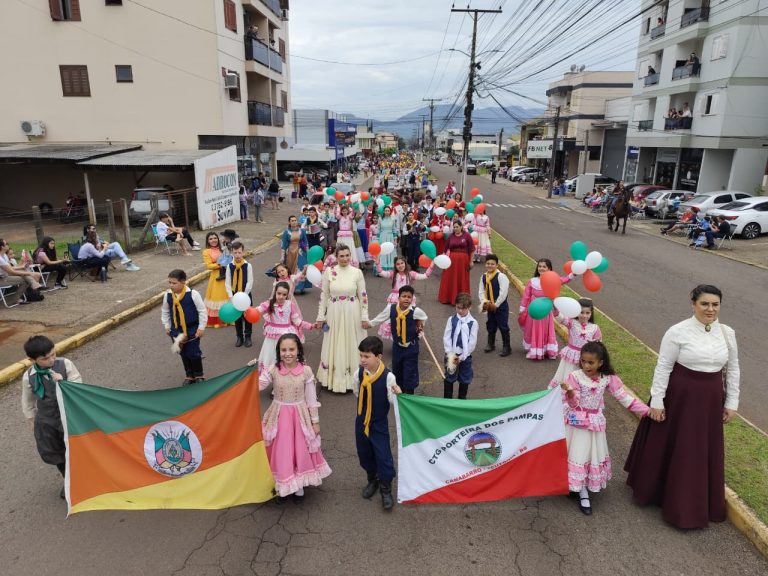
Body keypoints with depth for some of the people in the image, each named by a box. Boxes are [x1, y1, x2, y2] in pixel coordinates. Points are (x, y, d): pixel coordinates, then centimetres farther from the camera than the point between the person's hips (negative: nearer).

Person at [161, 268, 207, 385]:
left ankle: (199, 375, 22)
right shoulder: (168, 295, -6)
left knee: (193, 353, 0)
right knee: (183, 354, 14)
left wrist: (201, 327, -11)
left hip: (192, 329, -4)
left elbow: (202, 311, -12)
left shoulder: (193, 294, -19)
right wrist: (166, 326, 10)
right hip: (176, 330, 4)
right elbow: (164, 311, 11)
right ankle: (189, 376, 30)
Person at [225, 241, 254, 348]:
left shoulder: (248, 266, -13)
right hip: (234, 295, 2)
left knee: (247, 317, 8)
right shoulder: (230, 266, -7)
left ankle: (248, 337, 22)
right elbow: (227, 282, -5)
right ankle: (239, 337, 27)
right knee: (237, 317, 13)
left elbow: (250, 282, -12)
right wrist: (231, 296, -13)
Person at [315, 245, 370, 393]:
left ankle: (350, 378, 26)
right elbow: (324, 295, 2)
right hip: (334, 314, 1)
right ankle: (334, 378, 26)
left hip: (352, 314, 0)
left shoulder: (357, 272, -5)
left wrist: (364, 318, -2)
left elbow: (363, 296, -1)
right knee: (334, 346, 10)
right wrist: (321, 316, 2)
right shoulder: (329, 271, -4)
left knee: (351, 345, 10)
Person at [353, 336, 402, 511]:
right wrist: (368, 406, 3)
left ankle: (386, 489, 26)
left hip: (379, 424, -4)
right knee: (364, 455, 19)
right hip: (361, 422, 4)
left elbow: (392, 400, -14)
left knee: (383, 457, 4)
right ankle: (372, 480, 45)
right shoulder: (358, 373, -12)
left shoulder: (388, 377, -22)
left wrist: (397, 394, -33)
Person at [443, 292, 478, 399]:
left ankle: (462, 400, 30)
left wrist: (461, 357, -11)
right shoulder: (451, 320, -5)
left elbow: (472, 342, -9)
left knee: (464, 379, 13)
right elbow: (446, 338, -5)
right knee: (449, 378, 10)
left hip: (465, 356, -1)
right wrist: (450, 354, -13)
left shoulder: (473, 323, -9)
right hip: (451, 355, 1)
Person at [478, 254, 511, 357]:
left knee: (503, 326, -1)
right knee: (490, 326, 17)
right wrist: (484, 301, -15)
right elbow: (481, 291, 2)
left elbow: (503, 293, -20)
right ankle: (490, 344, 33)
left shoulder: (501, 277, -17)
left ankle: (506, 347, 10)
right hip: (489, 306, 6)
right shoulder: (483, 277, 1)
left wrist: (496, 305, -17)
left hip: (501, 306, -6)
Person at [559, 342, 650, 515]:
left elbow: (623, 397, -1)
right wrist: (570, 393, -40)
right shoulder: (575, 376, -16)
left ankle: (584, 488, 30)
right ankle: (583, 495, 13)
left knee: (594, 455, 12)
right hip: (577, 422, -3)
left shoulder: (608, 378, -7)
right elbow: (573, 403, -18)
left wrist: (646, 410, -5)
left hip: (595, 423, 3)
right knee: (578, 455, 1)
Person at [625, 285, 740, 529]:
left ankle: (700, 504, 36)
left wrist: (732, 402, 9)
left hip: (711, 401, 4)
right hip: (680, 398, -4)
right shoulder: (678, 332, -14)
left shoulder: (727, 333, 0)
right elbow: (663, 368, -11)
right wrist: (656, 401, -11)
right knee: (670, 448, 11)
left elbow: (732, 369, 9)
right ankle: (657, 491, 34)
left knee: (705, 453, 15)